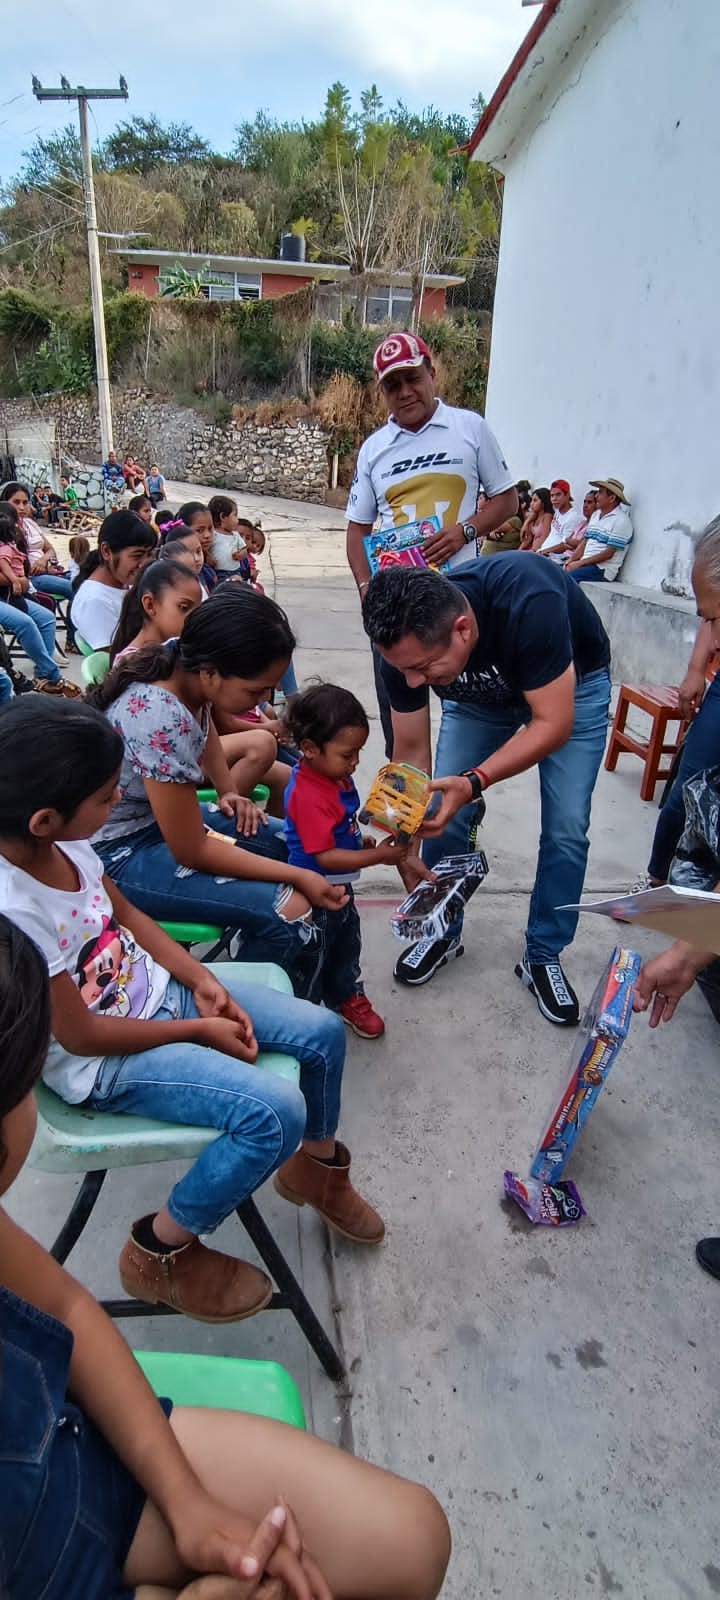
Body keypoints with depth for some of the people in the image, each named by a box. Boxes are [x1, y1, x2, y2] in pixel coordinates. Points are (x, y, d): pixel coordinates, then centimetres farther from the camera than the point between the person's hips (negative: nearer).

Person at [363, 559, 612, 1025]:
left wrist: (473, 782, -46)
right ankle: (444, 933, 18)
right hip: (480, 694, 3)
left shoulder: (528, 604, -43)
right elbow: (411, 750, -16)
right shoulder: (406, 646, -28)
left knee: (566, 829, -8)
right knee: (443, 814, -6)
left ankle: (543, 957, 13)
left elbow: (554, 724, -34)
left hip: (571, 687, -3)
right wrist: (407, 848, -16)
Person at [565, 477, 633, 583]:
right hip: (584, 563, 8)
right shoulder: (595, 514, 16)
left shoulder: (621, 520, -9)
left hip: (603, 569, -8)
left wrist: (580, 563, -16)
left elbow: (609, 553, -14)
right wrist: (571, 560, -1)